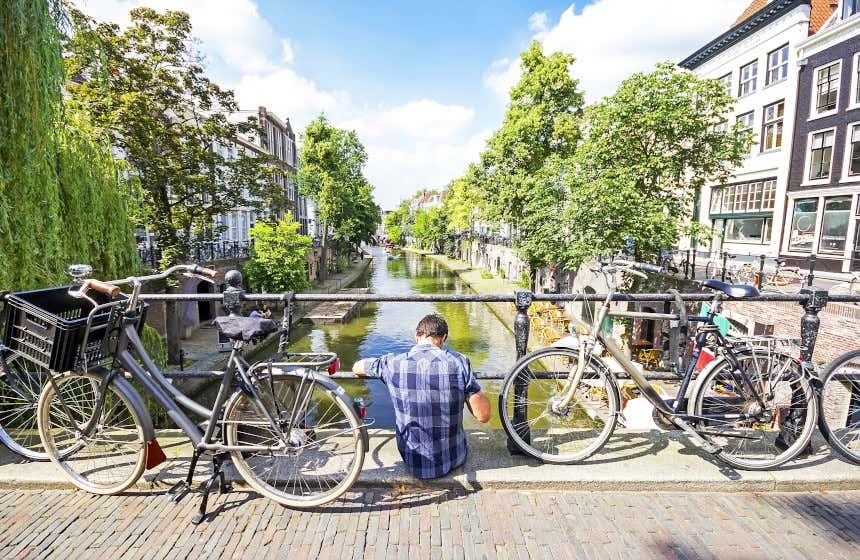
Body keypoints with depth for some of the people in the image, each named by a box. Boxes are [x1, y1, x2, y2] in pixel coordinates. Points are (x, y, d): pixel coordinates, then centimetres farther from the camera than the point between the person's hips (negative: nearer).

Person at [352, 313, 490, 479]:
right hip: (454, 460, 0)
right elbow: (483, 416, -16)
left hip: (413, 463, 1)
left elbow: (356, 367, 8)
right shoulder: (458, 362, -18)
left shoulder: (393, 363, -12)